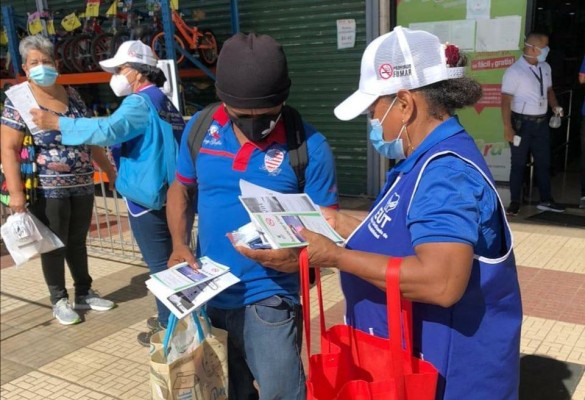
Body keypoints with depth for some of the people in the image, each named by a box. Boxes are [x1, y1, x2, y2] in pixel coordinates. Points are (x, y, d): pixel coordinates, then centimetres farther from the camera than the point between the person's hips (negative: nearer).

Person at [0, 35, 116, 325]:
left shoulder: (71, 94, 7)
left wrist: (109, 169, 17)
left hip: (82, 186, 5)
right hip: (47, 190, -5)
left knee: (77, 242, 16)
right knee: (54, 246, 7)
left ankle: (84, 294, 30)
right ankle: (59, 300, 23)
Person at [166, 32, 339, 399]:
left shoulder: (309, 145, -15)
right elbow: (181, 189, 11)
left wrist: (297, 252, -29)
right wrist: (179, 244, -6)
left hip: (268, 301, -4)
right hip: (206, 296, 4)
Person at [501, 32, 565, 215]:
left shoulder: (545, 68, 6)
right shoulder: (514, 71, -14)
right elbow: (506, 100, -17)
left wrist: (555, 107, 2)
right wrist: (508, 128, -21)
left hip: (542, 123, 6)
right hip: (522, 123, -6)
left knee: (543, 162, 13)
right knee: (518, 164, 4)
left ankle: (546, 200, 25)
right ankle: (515, 202, 16)